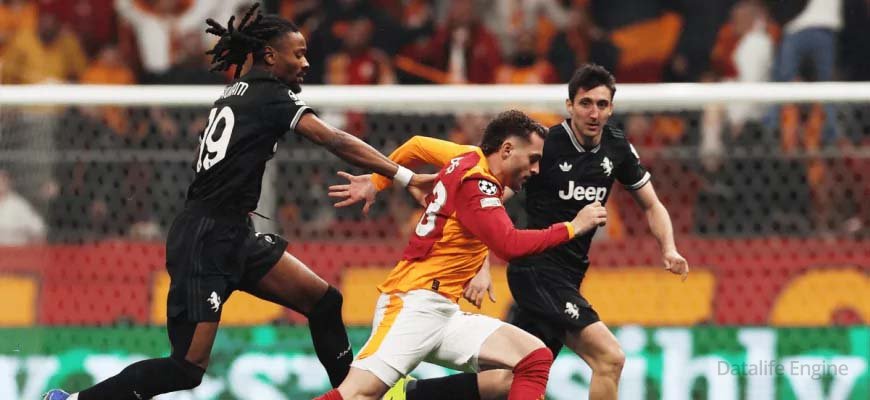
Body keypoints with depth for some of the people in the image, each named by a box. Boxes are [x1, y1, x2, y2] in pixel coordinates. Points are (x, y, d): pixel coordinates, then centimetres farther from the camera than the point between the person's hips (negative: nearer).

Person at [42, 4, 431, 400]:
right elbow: (334, 140, -21)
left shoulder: (240, 92, 14)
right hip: (205, 242, -10)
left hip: (231, 236, 10)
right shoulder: (270, 96, -11)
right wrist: (405, 177, -24)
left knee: (324, 301, 5)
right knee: (188, 368, -9)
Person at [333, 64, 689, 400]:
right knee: (609, 357, -19)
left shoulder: (617, 148, 5)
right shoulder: (544, 144, -13)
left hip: (567, 278, 7)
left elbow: (652, 205, 15)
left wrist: (668, 249, -2)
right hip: (537, 269, -7)